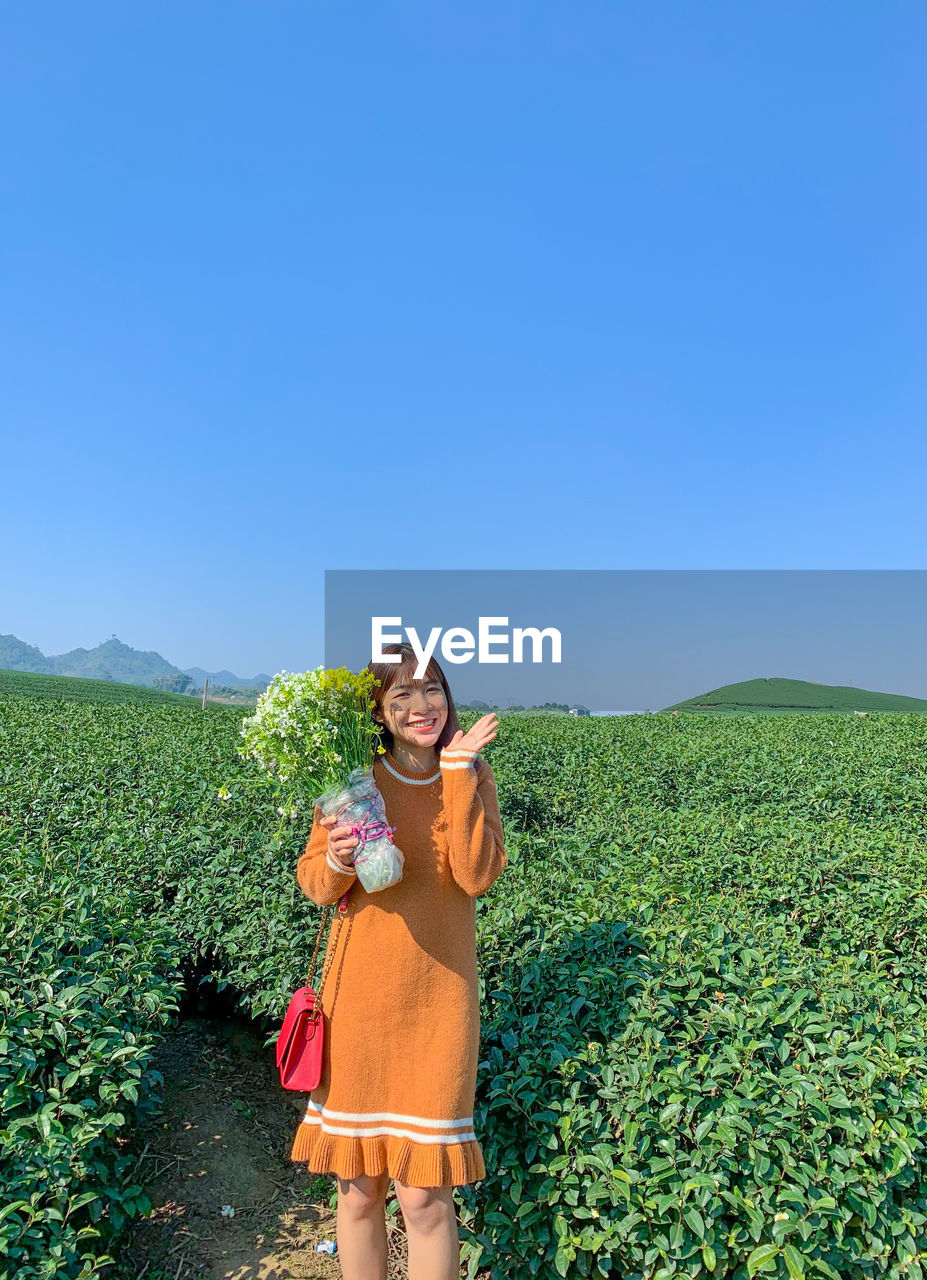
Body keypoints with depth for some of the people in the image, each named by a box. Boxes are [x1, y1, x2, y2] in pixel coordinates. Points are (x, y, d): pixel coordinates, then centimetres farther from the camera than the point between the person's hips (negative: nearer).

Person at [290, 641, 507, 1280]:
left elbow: (477, 877, -15)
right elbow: (315, 886, 0)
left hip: (438, 1002, 0)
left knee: (425, 1196, 3)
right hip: (359, 998, 1)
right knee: (359, 1190, 13)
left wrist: (457, 773, -17)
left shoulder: (473, 779, -1)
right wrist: (338, 860, -22)